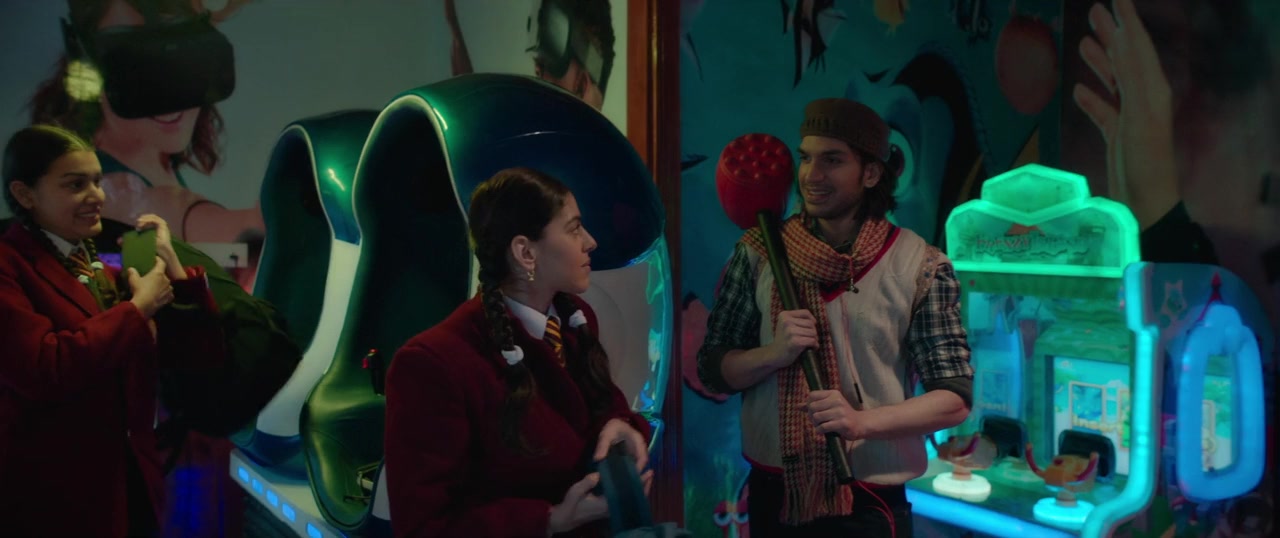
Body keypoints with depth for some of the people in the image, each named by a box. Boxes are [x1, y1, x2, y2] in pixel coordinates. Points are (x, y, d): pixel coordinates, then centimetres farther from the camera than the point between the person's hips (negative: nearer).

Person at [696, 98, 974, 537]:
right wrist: (773, 354, -18)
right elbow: (712, 371, 1)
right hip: (773, 495, 3)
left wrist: (863, 422, -25)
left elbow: (954, 399, -9)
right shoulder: (759, 253, -3)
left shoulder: (920, 267, -8)